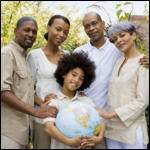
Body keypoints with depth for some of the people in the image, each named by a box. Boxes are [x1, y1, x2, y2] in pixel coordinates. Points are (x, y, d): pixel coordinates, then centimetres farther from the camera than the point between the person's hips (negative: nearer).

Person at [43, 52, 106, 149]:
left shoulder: (86, 100, 4)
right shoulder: (53, 100, -6)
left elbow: (101, 121, 0)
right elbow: (48, 127, -17)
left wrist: (99, 137, -18)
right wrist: (69, 141, -27)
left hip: (84, 146, 3)